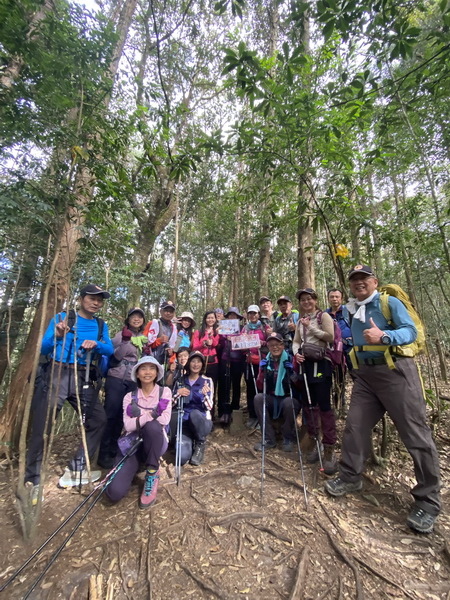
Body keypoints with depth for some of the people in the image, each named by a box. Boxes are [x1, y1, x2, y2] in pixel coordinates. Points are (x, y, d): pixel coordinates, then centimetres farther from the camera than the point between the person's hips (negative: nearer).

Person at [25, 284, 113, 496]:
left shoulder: (101, 325, 10)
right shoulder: (61, 317, 0)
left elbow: (110, 350, -1)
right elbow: (43, 349, -3)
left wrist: (96, 344, -20)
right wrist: (57, 336, -22)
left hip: (83, 379, 4)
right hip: (57, 375, -4)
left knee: (98, 420, 6)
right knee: (42, 426, -2)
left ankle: (75, 470, 19)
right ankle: (32, 481, 16)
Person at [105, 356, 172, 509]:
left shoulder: (165, 392, -2)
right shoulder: (130, 396, 3)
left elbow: (164, 420, -16)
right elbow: (128, 426, -11)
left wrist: (138, 416, -13)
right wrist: (153, 413, -21)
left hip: (155, 442, -1)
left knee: (152, 425, -37)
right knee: (115, 492, -20)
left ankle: (152, 474, -12)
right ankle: (136, 466, 14)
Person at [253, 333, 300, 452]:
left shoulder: (291, 360, -9)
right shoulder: (265, 362, 1)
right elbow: (260, 388, -1)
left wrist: (291, 371, -25)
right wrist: (262, 371, -17)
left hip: (290, 399, -3)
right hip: (272, 399, 3)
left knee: (289, 403, -34)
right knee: (258, 398, -24)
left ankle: (288, 438, -5)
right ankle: (269, 439, -11)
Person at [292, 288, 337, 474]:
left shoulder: (324, 316, -1)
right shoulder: (300, 321, 16)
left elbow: (330, 337, -12)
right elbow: (296, 341, 13)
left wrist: (311, 327, -11)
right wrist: (296, 353, -6)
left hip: (321, 363, -6)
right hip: (305, 364, 6)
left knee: (324, 405, -6)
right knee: (308, 404, 12)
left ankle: (329, 448, 4)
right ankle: (313, 440, 27)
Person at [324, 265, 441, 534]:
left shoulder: (390, 302, -6)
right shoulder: (351, 309, 11)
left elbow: (411, 331, -17)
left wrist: (384, 336, -33)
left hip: (396, 372, -6)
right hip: (366, 374, 6)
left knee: (416, 434, 3)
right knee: (355, 426, 9)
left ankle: (428, 500, 20)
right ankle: (350, 477, 26)